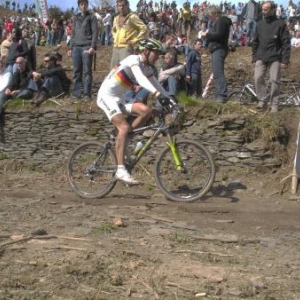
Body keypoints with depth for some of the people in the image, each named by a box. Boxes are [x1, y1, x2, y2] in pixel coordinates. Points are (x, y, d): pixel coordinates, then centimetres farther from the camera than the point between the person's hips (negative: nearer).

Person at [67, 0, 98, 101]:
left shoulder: (91, 17, 5)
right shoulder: (76, 18, 20)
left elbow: (95, 32, -3)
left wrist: (93, 47, -14)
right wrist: (71, 48, 13)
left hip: (87, 47, -5)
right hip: (76, 47, 5)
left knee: (87, 71, -6)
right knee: (77, 71, 3)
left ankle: (87, 94, -6)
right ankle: (76, 93, 6)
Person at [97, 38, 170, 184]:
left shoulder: (147, 68, 10)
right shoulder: (134, 60, -16)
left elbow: (157, 85, 11)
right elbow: (141, 79, -33)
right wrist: (156, 93, -46)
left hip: (119, 99, 8)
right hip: (106, 95, -8)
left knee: (146, 111, -12)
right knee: (124, 128, -24)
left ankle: (122, 138, 1)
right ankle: (121, 171, -25)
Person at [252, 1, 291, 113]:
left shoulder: (280, 24, -4)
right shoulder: (260, 24, 10)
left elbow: (286, 43, -6)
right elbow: (255, 42, 16)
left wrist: (285, 60, -11)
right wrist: (254, 57, 11)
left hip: (275, 58, -4)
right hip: (261, 58, 4)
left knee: (274, 80, -2)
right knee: (258, 78, -8)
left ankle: (274, 104, 7)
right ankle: (262, 100, 4)